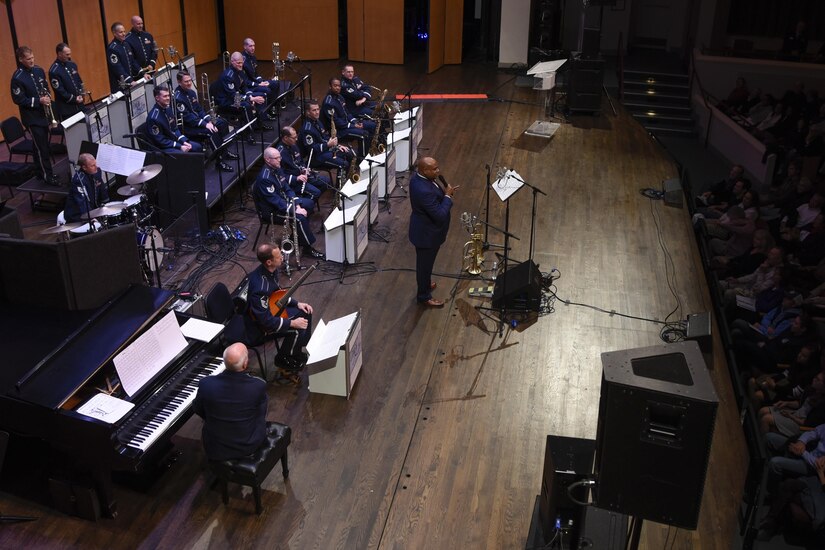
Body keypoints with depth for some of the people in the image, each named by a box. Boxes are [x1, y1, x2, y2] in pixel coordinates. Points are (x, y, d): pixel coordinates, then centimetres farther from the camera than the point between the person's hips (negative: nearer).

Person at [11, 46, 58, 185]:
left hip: (43, 114, 7)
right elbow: (18, 99, -15)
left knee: (42, 145, 16)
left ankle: (41, 170, 28)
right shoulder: (18, 78, -17)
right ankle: (48, 175, 4)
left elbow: (45, 87, 17)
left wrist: (48, 97, -4)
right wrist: (38, 101, -21)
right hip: (32, 117, -7)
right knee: (42, 147, -4)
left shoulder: (38, 70, 4)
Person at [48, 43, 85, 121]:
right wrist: (74, 99, -16)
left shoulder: (72, 64, 7)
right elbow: (59, 91, -17)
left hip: (79, 105, 7)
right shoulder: (54, 71, -16)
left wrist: (82, 92, 0)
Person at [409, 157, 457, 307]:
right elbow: (440, 215, -32)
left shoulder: (418, 177, -6)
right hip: (427, 234, -9)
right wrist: (447, 196, -21)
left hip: (424, 228, 9)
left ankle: (424, 284, 52)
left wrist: (443, 192, -4)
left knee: (424, 262, 30)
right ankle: (424, 296, 31)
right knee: (425, 264, 12)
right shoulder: (424, 190, -37)